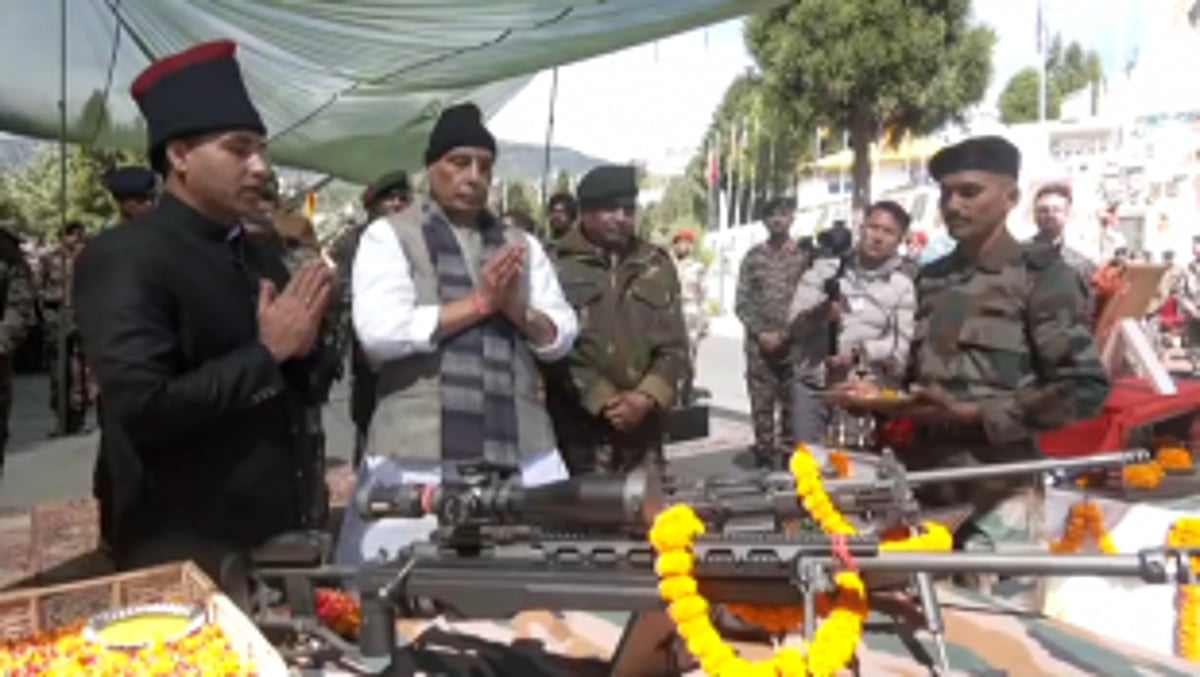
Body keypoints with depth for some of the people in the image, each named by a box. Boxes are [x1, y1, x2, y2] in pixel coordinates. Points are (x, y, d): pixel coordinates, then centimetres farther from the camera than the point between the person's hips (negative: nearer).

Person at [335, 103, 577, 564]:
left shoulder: (521, 245, 16)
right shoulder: (389, 236, 3)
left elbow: (562, 336, 12)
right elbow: (379, 330, -12)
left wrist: (516, 308, -8)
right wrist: (479, 302, -9)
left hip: (521, 452, 4)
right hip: (421, 455, -3)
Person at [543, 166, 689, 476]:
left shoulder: (657, 265, 12)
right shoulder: (560, 267, -2)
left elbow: (674, 344, 8)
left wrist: (647, 396, -8)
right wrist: (603, 401, -14)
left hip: (645, 428, 4)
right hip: (581, 429, -4)